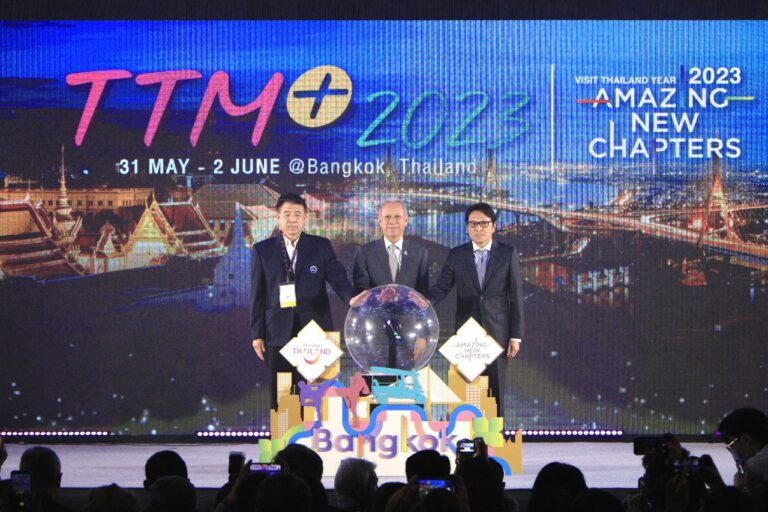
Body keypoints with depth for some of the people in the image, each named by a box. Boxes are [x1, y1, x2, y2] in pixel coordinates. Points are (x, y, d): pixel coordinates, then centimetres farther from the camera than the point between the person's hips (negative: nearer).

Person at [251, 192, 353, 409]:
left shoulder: (321, 246, 7)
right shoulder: (262, 251, 7)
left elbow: (338, 278, -2)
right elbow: (257, 295, 7)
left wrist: (351, 298, -24)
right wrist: (257, 334, 3)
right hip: (278, 334, 0)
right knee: (280, 402, 1)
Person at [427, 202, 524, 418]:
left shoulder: (508, 254, 2)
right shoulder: (457, 255, 6)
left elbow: (516, 297, 1)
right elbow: (442, 287, 0)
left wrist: (516, 336, -3)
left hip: (497, 332, -1)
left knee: (495, 391, 2)